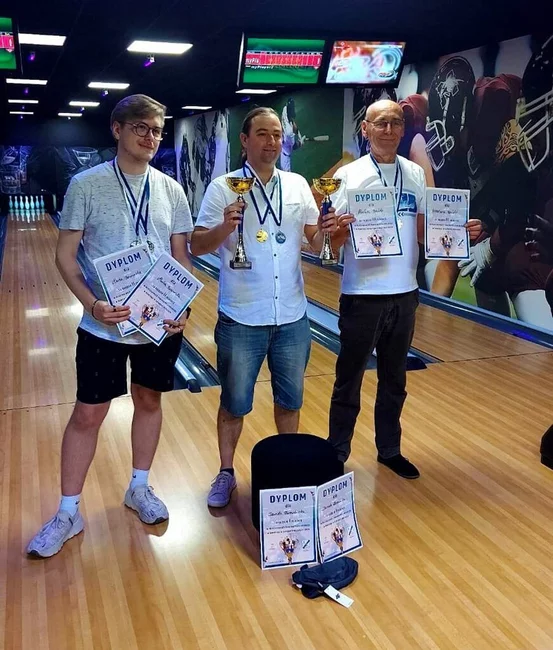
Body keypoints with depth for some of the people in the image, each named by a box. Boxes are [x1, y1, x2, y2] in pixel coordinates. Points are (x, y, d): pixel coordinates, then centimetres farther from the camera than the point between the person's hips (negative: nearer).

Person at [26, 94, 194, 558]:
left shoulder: (171, 190, 3)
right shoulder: (87, 185, -6)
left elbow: (181, 258, 7)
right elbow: (66, 255, -6)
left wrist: (183, 307, -6)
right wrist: (92, 303, -20)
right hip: (104, 325, -3)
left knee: (149, 401, 15)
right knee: (88, 415, 4)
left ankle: (139, 488, 36)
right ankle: (68, 512, 19)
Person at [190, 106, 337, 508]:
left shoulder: (298, 185, 4)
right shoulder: (223, 188, -6)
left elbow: (314, 243, 5)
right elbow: (197, 247, -9)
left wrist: (325, 231, -17)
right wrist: (225, 227, -27)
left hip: (292, 317, 4)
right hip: (241, 319, -3)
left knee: (290, 400, 17)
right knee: (234, 403, 11)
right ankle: (226, 473, 30)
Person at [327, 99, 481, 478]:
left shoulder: (416, 175, 7)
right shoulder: (349, 175, -6)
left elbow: (424, 233, 10)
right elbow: (333, 241, -9)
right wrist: (341, 230, -31)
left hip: (404, 294, 4)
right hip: (362, 295, -4)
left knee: (394, 379, 15)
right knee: (349, 378, 7)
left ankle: (389, 450, 31)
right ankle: (336, 453, 22)